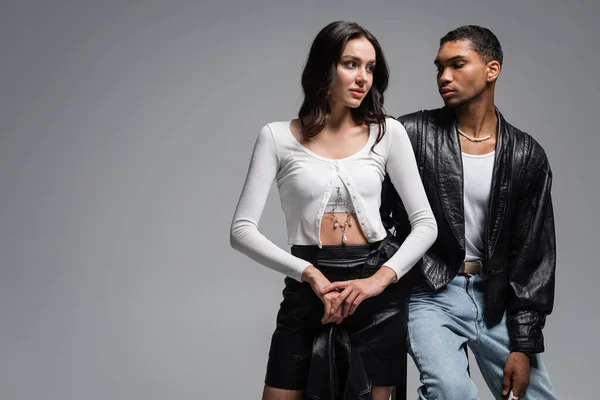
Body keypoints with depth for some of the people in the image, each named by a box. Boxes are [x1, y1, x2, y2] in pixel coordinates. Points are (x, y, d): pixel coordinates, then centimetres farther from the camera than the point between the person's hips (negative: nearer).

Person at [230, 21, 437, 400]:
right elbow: (243, 230, -6)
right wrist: (311, 274, -17)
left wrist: (380, 279, -13)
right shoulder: (278, 137, -1)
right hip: (308, 290, -1)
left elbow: (426, 223, 2)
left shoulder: (387, 133, 2)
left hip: (377, 291, 1)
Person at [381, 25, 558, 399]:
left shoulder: (527, 155, 1)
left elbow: (534, 252, 0)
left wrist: (523, 344, -3)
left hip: (497, 299, 3)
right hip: (430, 295, -3)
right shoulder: (411, 134, -5)